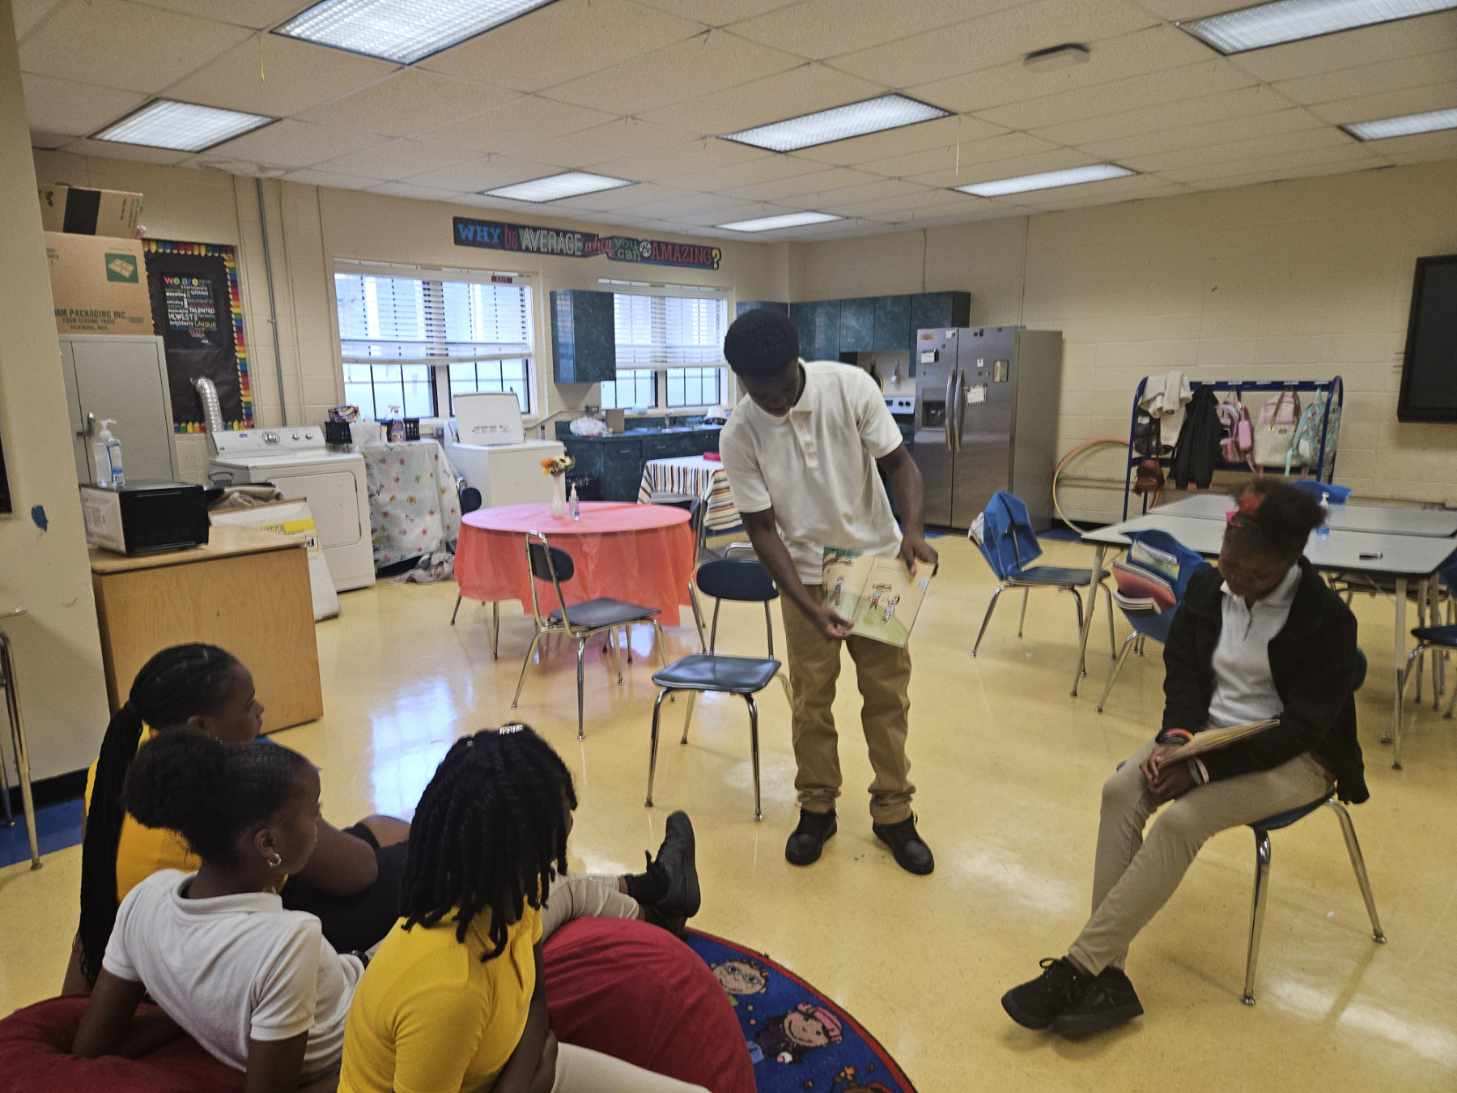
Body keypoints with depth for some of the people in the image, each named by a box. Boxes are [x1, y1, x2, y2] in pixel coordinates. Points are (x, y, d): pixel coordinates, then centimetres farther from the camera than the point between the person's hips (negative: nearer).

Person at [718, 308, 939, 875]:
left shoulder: (850, 385, -18)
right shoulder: (739, 436, -17)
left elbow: (899, 462, -9)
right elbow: (763, 528, -13)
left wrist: (912, 529, -28)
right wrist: (809, 605, -21)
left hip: (877, 560, 1)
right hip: (805, 573, 0)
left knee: (888, 692, 6)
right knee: (810, 697, 6)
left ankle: (893, 813, 21)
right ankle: (816, 809, 25)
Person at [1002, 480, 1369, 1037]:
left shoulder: (1327, 619, -17)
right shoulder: (1206, 585, -2)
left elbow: (1303, 727, -19)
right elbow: (1182, 667, 5)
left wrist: (1203, 768, -25)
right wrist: (1177, 735, -16)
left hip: (1294, 757, -5)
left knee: (1182, 818, -31)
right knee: (1120, 791, -24)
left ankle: (1078, 969, -26)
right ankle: (1104, 975, -25)